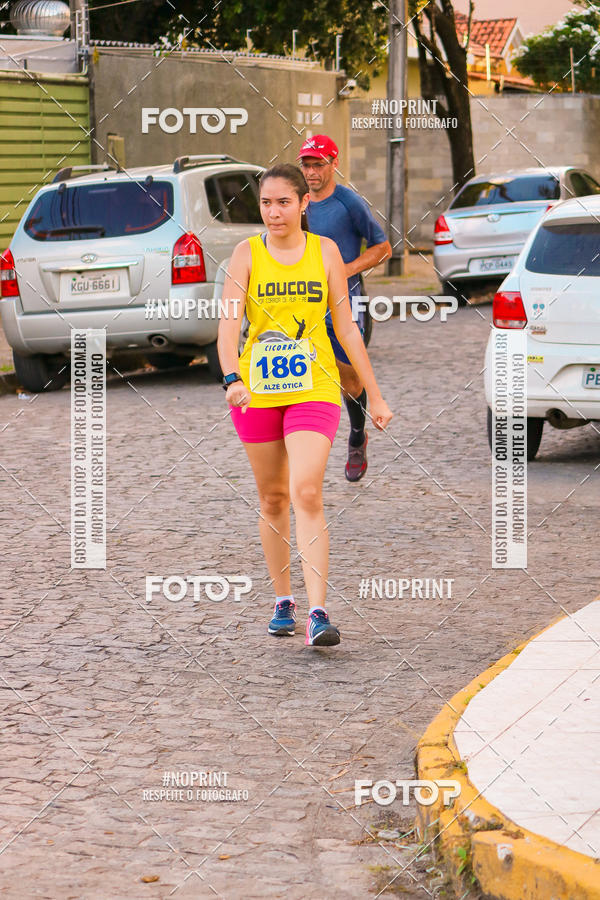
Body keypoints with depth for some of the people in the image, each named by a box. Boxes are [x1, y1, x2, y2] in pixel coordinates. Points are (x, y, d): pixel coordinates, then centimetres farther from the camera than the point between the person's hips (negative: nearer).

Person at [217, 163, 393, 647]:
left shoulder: (325, 250, 2)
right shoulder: (247, 253, 0)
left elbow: (346, 326, 8)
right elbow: (229, 324, -10)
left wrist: (375, 395, 9)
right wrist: (232, 379, -29)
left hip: (314, 389, -1)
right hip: (256, 391, 1)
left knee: (307, 495, -16)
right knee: (273, 498, 11)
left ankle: (318, 613, -20)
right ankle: (283, 601, 27)